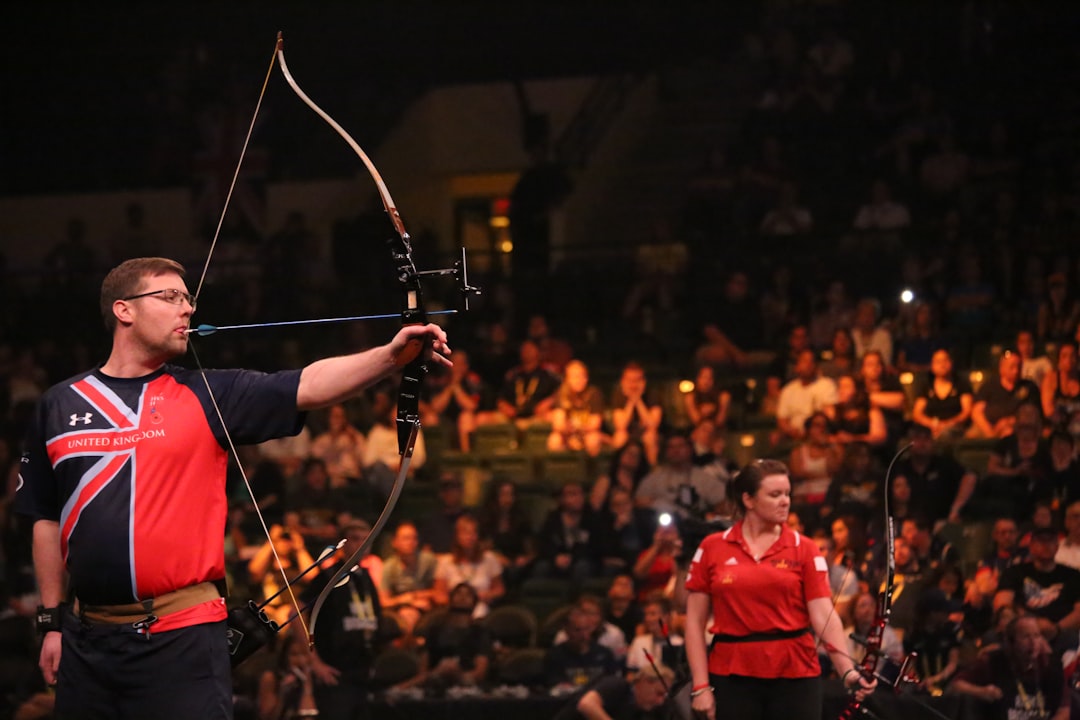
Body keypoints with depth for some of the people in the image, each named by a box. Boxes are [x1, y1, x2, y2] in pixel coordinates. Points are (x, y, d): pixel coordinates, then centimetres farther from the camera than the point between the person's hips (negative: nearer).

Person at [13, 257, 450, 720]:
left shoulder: (207, 396, 3)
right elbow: (48, 520, 15)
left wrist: (391, 354, -27)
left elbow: (308, 386, -11)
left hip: (181, 636, -2)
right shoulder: (61, 405, 9)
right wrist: (52, 621, 13)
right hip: (87, 641, 3)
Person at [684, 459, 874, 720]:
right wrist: (701, 686, -4)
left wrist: (847, 670, -21)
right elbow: (695, 621, 3)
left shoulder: (804, 549, 3)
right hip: (732, 676, 0)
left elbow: (824, 616, -7)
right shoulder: (712, 548, 3)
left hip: (795, 672, 0)